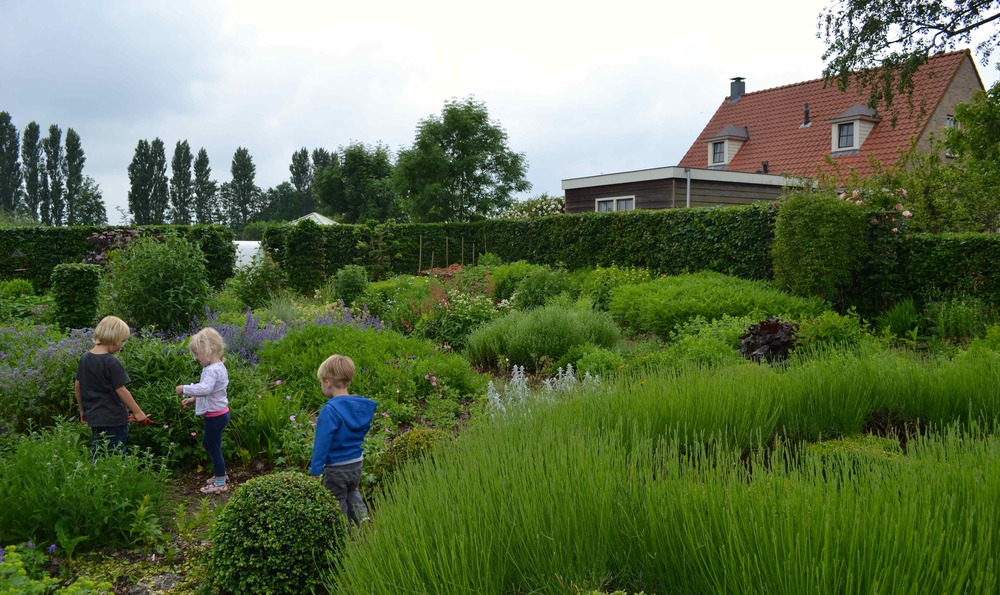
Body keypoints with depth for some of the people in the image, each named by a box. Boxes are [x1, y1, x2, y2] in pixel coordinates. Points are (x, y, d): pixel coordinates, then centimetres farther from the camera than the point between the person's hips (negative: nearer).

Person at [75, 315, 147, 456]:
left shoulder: (85, 359, 5)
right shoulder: (111, 362, -17)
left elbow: (77, 386, 13)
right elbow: (121, 390, -16)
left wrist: (83, 409, 24)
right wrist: (138, 412, -9)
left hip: (94, 417, 7)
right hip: (113, 418, -7)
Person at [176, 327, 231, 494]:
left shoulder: (212, 370, -24)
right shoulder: (217, 367, 9)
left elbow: (205, 388, -42)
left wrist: (184, 389, -30)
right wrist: (193, 399, 13)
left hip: (215, 415, -10)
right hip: (218, 412, 10)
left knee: (213, 447, 3)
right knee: (207, 443, 25)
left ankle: (220, 482, 17)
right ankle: (221, 473, 37)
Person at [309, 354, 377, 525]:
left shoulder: (330, 410, -23)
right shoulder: (362, 405, -3)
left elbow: (322, 443, -22)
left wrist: (314, 471, -16)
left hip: (336, 469, -6)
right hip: (357, 463, 6)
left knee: (338, 505, 13)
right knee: (351, 492, 31)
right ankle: (362, 514, 8)